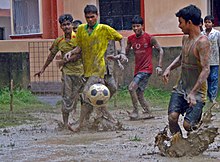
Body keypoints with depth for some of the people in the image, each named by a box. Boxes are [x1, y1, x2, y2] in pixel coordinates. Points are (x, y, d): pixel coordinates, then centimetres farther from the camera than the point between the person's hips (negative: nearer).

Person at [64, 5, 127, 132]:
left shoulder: (104, 29, -2)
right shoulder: (81, 29, 9)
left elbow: (120, 38, 9)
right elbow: (80, 47, 14)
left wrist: (123, 53, -5)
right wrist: (71, 52, -5)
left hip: (98, 68, -5)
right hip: (87, 68, 5)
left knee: (87, 93, -17)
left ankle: (81, 124, -11)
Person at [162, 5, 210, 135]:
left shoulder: (202, 42, -17)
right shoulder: (185, 39, 10)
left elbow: (206, 70, -23)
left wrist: (193, 93, -28)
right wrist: (169, 68, 12)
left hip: (197, 91, -7)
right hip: (181, 88, 7)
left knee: (188, 125, -12)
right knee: (172, 117, -10)